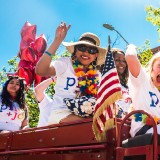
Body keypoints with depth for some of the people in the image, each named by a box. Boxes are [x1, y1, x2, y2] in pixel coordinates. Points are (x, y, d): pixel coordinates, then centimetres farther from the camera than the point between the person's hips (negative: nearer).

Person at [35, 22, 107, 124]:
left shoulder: (97, 75, 11)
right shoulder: (65, 63, -4)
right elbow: (40, 70, -22)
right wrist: (57, 41, -23)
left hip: (85, 115, 6)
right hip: (61, 114, -6)